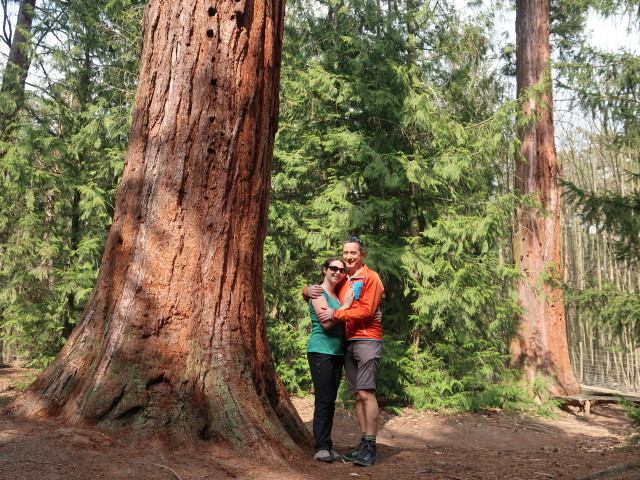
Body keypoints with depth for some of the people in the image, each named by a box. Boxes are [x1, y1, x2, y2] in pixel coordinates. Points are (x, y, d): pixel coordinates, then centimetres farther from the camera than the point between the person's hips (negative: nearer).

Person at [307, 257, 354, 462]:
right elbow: (326, 322, -16)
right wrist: (345, 306, -9)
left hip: (337, 351, 8)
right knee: (324, 399, -8)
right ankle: (321, 447, -3)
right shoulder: (318, 292, -5)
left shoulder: (338, 295, 18)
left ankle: (327, 446, 13)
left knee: (330, 401, 8)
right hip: (321, 350, -8)